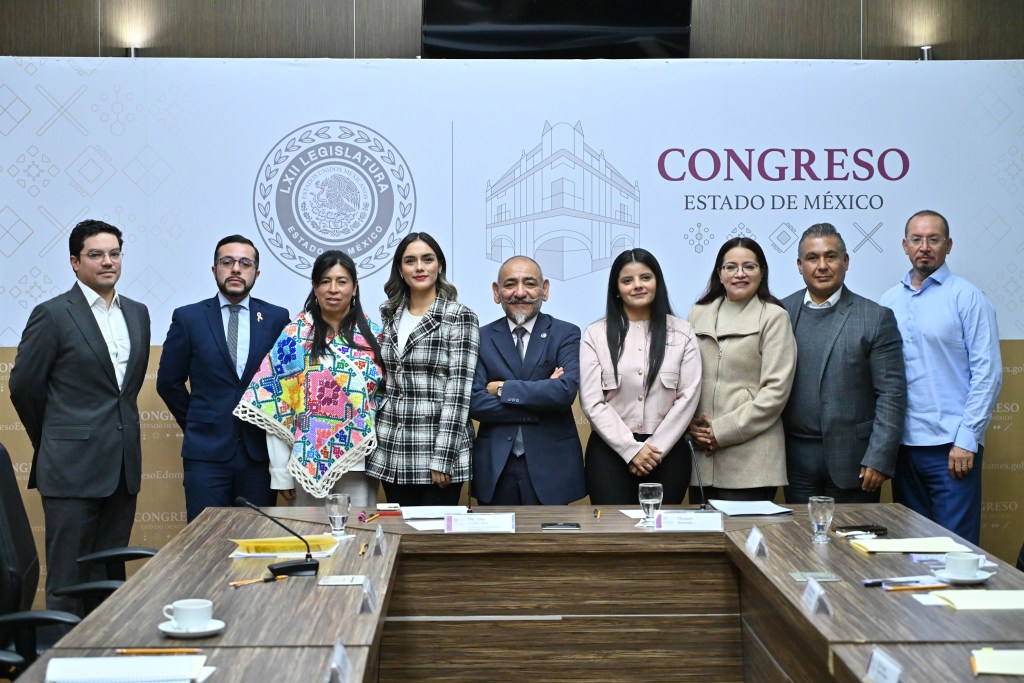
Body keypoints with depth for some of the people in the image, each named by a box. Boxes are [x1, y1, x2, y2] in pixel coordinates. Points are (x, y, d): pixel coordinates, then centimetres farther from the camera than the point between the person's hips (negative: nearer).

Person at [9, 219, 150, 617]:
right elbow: (24, 387, -1)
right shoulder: (52, 314, -6)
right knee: (67, 582, 0)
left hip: (124, 465, 5)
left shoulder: (137, 314, 11)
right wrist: (52, 442, 8)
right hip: (73, 466, -5)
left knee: (109, 577, 11)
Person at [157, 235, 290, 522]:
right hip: (206, 453, -1)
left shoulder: (277, 318, 4)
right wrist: (197, 424, 12)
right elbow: (168, 382, 9)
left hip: (260, 452, 1)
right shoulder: (188, 318, 2)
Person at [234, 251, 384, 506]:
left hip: (358, 464, 1)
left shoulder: (372, 334, 6)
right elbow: (273, 402, 0)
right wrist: (280, 473, -4)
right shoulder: (294, 335, 1)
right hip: (308, 464, -1)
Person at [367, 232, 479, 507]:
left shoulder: (460, 317, -6)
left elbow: (458, 390, -11)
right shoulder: (388, 316, 11)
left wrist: (442, 457, -17)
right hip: (391, 453, 5)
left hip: (438, 452, -5)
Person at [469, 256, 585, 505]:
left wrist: (503, 388, -11)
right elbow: (473, 402, -7)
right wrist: (541, 401, -13)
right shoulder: (481, 338, 4)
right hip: (496, 468, 1)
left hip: (551, 466, -1)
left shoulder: (566, 334, 1)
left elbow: (566, 390, -15)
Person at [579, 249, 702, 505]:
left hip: (667, 451, 1)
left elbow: (688, 397, 0)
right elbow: (592, 402, -3)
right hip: (611, 450, -1)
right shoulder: (596, 334, 2)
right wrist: (631, 448, -10)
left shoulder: (682, 332, 5)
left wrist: (655, 448, -7)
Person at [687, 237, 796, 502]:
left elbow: (776, 389, -7)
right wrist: (689, 424, -3)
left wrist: (723, 430, -10)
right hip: (701, 453, 4)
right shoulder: (699, 314, 14)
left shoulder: (773, 317, 0)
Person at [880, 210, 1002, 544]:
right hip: (903, 443, 5)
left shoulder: (966, 297, -3)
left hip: (951, 446, -5)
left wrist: (967, 439, -12)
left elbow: (988, 372, -7)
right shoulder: (890, 301, 10)